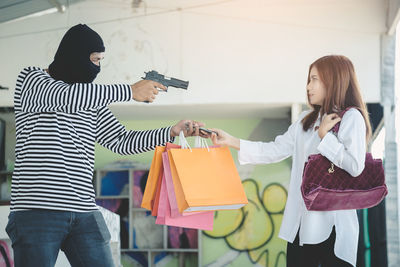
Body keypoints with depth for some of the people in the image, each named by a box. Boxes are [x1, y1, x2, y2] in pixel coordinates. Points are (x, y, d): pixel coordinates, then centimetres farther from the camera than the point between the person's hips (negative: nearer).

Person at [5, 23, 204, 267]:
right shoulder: (31, 79, 2)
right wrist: (131, 91, -15)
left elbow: (121, 142, 17)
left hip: (85, 214, 6)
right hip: (37, 211, -6)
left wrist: (173, 132, 6)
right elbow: (65, 96, -17)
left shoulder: (93, 103, 19)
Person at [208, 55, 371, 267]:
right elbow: (274, 151, 12)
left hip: (332, 224, -6)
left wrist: (324, 135, -9)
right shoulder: (306, 121, 16)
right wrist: (231, 142, 7)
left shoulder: (352, 118, -5)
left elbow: (355, 166, -17)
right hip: (300, 221, 7)